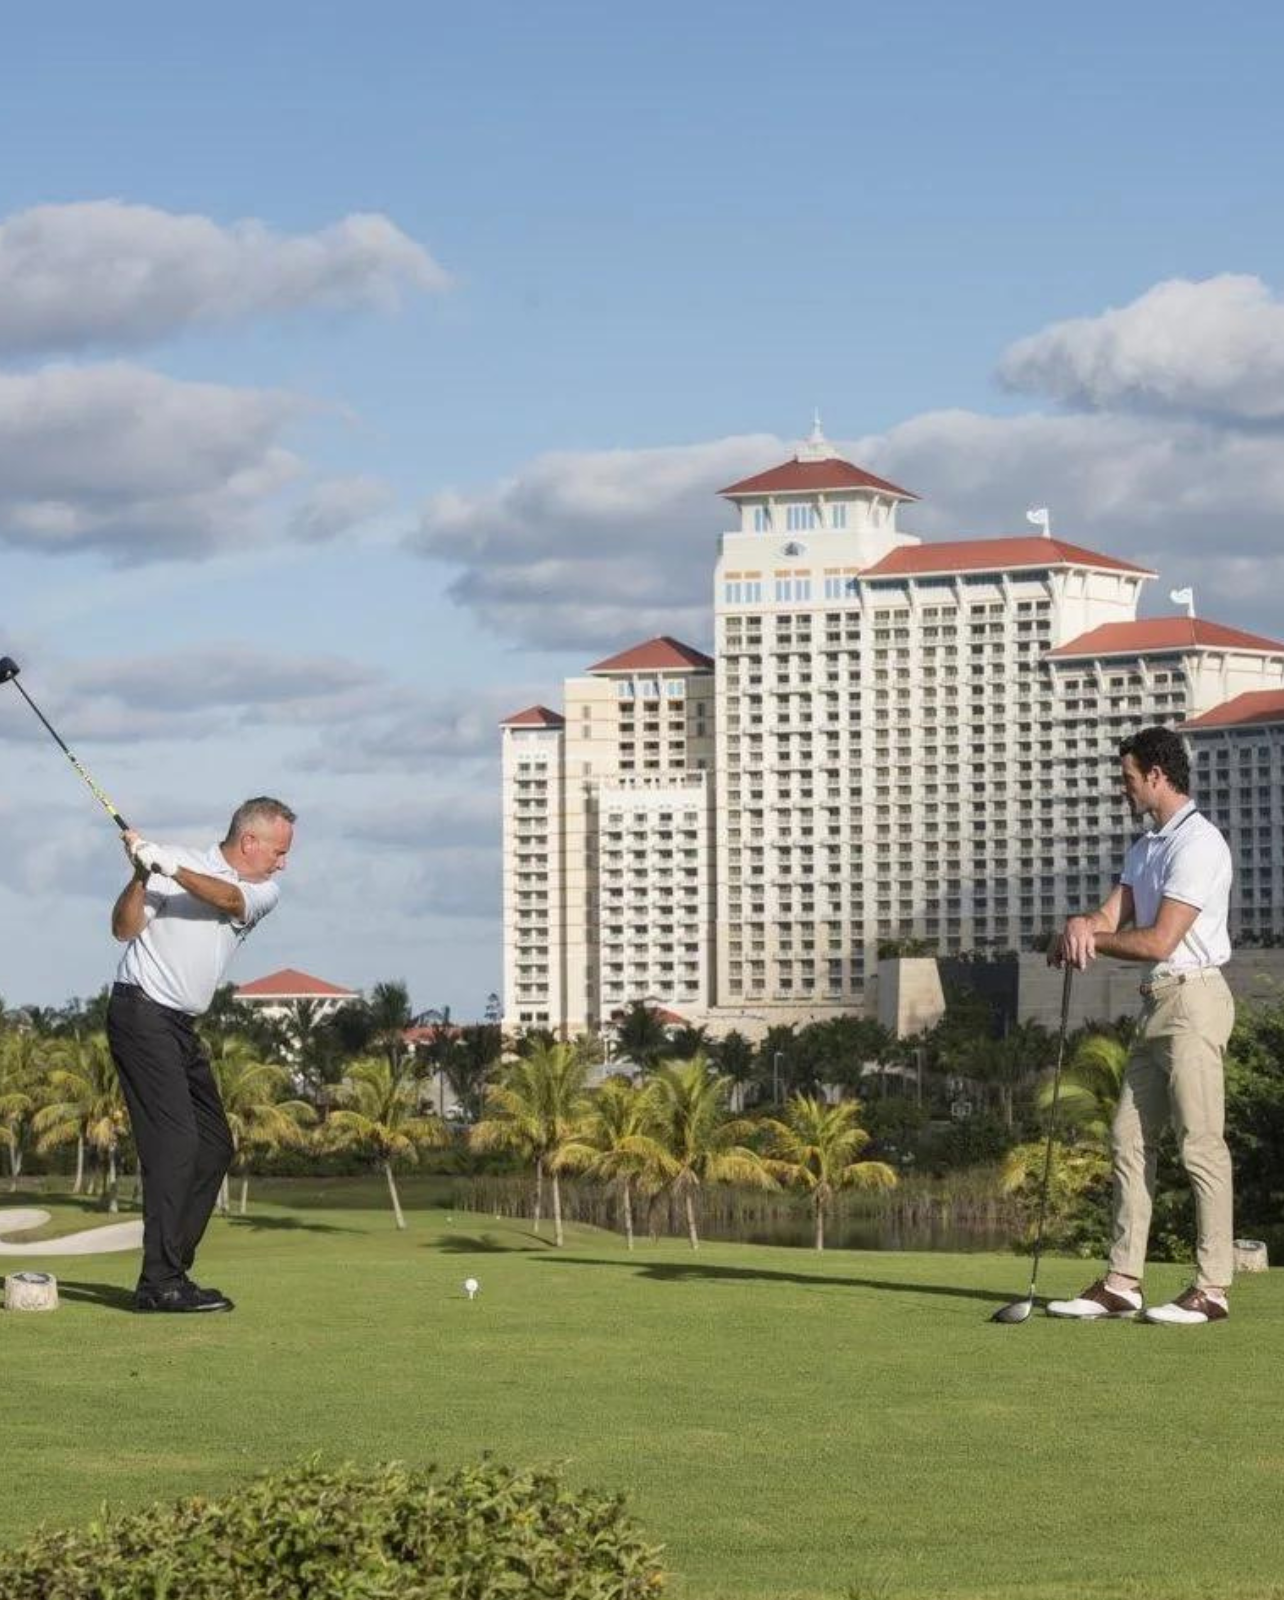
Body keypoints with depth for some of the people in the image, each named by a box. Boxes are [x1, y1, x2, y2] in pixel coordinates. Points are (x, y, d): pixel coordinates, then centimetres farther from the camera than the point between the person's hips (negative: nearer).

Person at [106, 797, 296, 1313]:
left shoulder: (265, 892, 8)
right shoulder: (175, 861, -7)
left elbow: (229, 898, -15)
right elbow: (124, 928, -15)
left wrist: (172, 870, -30)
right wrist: (141, 876, -32)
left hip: (183, 1028, 8)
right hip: (141, 1013, -8)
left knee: (214, 1148, 9)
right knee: (174, 1143, -16)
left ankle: (169, 1272, 13)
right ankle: (160, 1282, -19)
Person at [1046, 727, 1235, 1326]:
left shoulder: (1198, 843, -13)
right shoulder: (1146, 847, 18)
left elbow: (1159, 941, -17)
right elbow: (1114, 916, 10)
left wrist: (1090, 939, -4)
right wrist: (1084, 925, -13)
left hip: (1193, 999, -10)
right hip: (1158, 1003, 10)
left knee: (1200, 1143, -9)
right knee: (1130, 1139, 7)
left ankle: (1212, 1289, -6)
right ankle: (1121, 1281, 9)